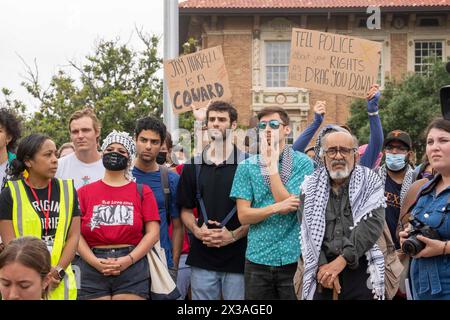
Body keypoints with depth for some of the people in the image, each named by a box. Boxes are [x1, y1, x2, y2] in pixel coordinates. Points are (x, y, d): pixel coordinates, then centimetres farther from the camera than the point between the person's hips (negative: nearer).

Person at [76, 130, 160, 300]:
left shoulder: (142, 192, 8)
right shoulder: (85, 192, 11)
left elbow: (153, 232, 1)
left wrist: (128, 260, -10)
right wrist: (95, 262, -11)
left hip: (132, 269, -1)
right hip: (93, 271, 1)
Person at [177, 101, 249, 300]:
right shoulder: (193, 166, 9)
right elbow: (186, 209, 12)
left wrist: (233, 235, -13)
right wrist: (196, 230, -7)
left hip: (237, 257, -2)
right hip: (202, 258, 3)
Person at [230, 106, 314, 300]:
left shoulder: (303, 163, -4)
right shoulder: (247, 166, 3)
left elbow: (289, 206, -13)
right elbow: (243, 216, -2)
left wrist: (272, 166, -14)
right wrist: (276, 207, -17)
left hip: (294, 257, -2)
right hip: (258, 258, 2)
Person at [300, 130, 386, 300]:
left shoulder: (370, 183, 3)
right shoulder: (311, 186, 8)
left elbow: (373, 223, -10)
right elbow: (307, 231, 0)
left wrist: (341, 261, -18)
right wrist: (322, 266, -14)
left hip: (361, 270, -1)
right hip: (321, 272, 1)